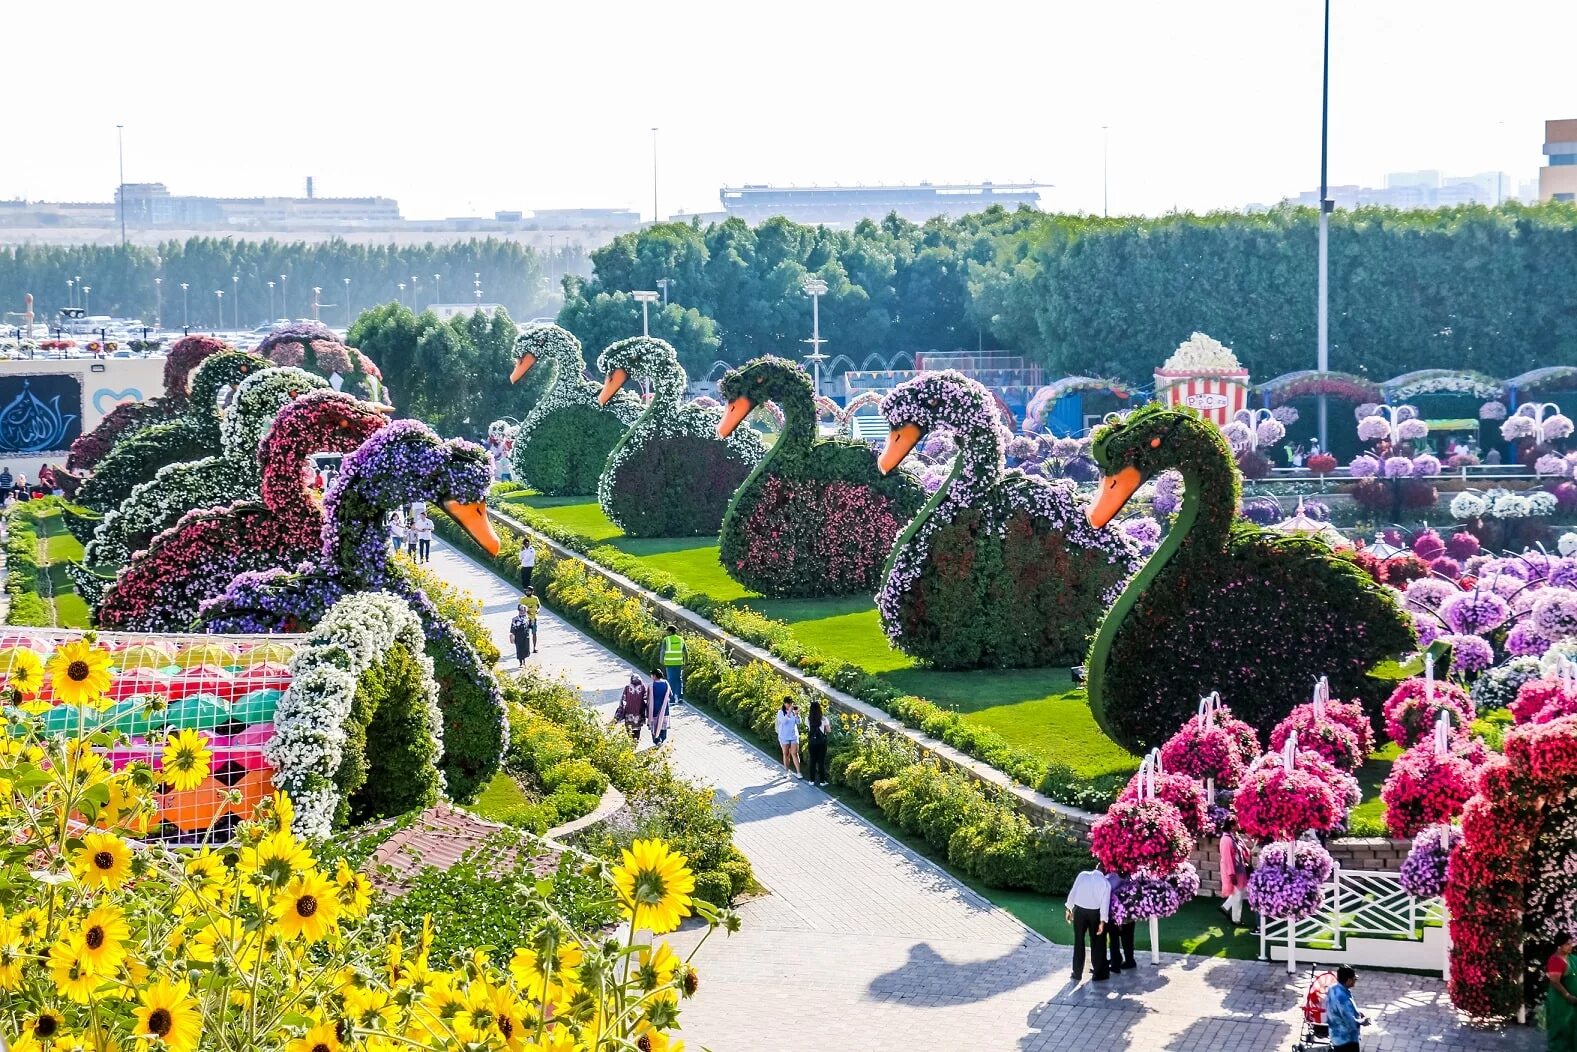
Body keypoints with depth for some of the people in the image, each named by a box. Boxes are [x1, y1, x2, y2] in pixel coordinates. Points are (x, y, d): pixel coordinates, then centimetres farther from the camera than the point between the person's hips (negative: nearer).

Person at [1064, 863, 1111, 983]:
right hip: (1095, 912, -1)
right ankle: (1099, 973, 11)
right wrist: (1102, 921, -10)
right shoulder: (1105, 883, -3)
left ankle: (1077, 973, 13)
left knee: (1079, 942, 10)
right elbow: (1105, 903, -9)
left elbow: (1072, 892, -2)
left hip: (1079, 910, 1)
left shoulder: (1083, 875, -1)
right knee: (1096, 943, 9)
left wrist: (1068, 908, 6)